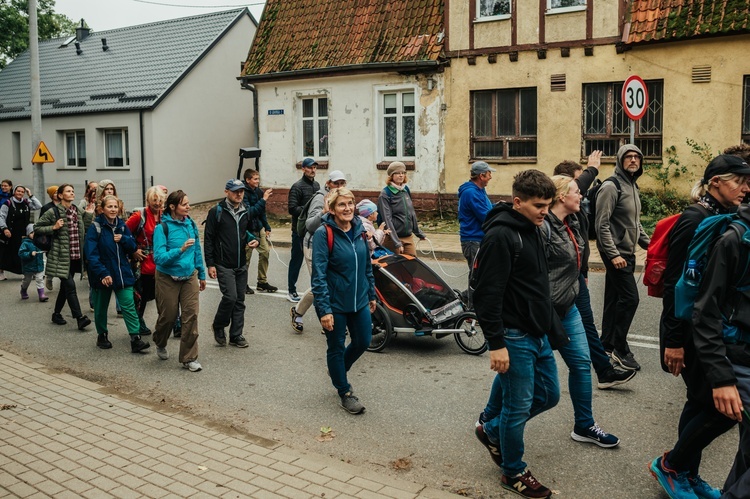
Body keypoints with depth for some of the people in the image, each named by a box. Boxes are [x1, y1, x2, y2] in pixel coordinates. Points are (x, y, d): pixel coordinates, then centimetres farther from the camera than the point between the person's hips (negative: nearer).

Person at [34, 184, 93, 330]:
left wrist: (89, 214, 4)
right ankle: (79, 318, -12)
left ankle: (56, 314, 29)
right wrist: (54, 227, -14)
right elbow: (37, 227, -1)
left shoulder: (79, 212, 9)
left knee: (65, 286, 15)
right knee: (70, 286, -12)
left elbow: (84, 230, 13)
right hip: (61, 256, -6)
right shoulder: (53, 212, -7)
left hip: (75, 256, 6)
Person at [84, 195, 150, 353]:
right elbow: (91, 254, -17)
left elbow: (132, 247, 9)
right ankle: (102, 336, 32)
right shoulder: (95, 227, -10)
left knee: (129, 306, -5)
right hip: (102, 275, -3)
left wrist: (123, 239, -13)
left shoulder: (122, 226, 4)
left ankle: (135, 339, -8)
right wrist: (102, 273, -27)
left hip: (123, 273, 3)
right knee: (101, 307, 13)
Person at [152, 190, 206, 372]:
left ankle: (189, 358, 7)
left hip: (189, 276, 4)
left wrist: (202, 275, 16)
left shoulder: (190, 224, -1)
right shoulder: (162, 227, -16)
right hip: (168, 279, -3)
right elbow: (159, 257, -22)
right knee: (168, 316, 9)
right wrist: (180, 250, -35)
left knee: (191, 315, -3)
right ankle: (160, 344, 42)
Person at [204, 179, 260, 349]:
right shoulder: (216, 212, -7)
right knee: (230, 296, -14)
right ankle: (218, 326, 12)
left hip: (241, 265, 6)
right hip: (223, 265, -5)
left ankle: (236, 335, 18)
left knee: (239, 300, 8)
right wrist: (210, 264, -11)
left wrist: (254, 240, -2)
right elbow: (209, 238, -6)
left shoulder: (246, 212, 9)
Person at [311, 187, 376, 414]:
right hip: (335, 303, -6)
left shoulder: (359, 230, 2)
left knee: (363, 342, 15)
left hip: (359, 301, 6)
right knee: (336, 347, 10)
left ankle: (338, 370, 44)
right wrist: (324, 309, -22)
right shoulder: (324, 233, -16)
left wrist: (371, 295, 15)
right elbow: (319, 274, -19)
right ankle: (345, 393, 29)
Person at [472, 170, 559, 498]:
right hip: (514, 338, -9)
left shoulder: (532, 230, 10)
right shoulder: (500, 235, -19)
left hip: (538, 335, 9)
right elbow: (487, 295, -23)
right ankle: (513, 472, 24)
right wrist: (496, 344, -23)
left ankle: (492, 431, 34)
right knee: (518, 407, 3)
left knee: (549, 395, 18)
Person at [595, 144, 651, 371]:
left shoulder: (633, 187, 16)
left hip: (627, 253, 9)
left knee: (614, 299, 12)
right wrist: (614, 254, -22)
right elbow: (602, 224, -18)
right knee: (630, 297, -11)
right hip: (615, 253, -9)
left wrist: (648, 243, 13)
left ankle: (607, 346, 20)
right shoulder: (611, 186, -13)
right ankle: (620, 348, -2)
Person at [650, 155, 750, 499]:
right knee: (721, 406, -4)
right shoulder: (694, 221, -17)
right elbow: (674, 284, -20)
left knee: (702, 403, 15)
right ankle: (668, 464, 14)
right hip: (692, 331, -9)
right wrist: (674, 340, -20)